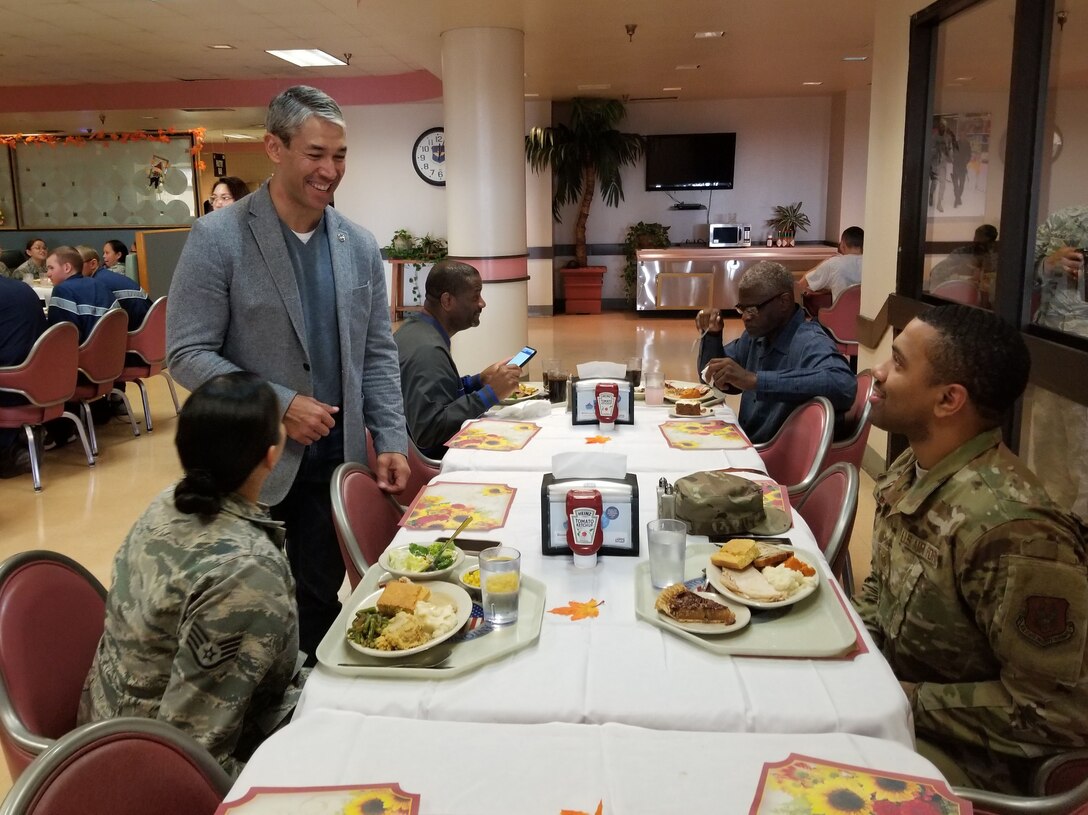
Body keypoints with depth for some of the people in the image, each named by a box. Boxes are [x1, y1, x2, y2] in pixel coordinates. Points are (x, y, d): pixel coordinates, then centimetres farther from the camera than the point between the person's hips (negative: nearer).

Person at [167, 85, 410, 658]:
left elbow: (377, 353, 8)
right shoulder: (217, 239, -10)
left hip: (334, 458, 4)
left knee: (318, 599, 14)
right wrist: (279, 404, -18)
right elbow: (187, 355, -11)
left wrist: (391, 441, 0)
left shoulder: (359, 246, 5)